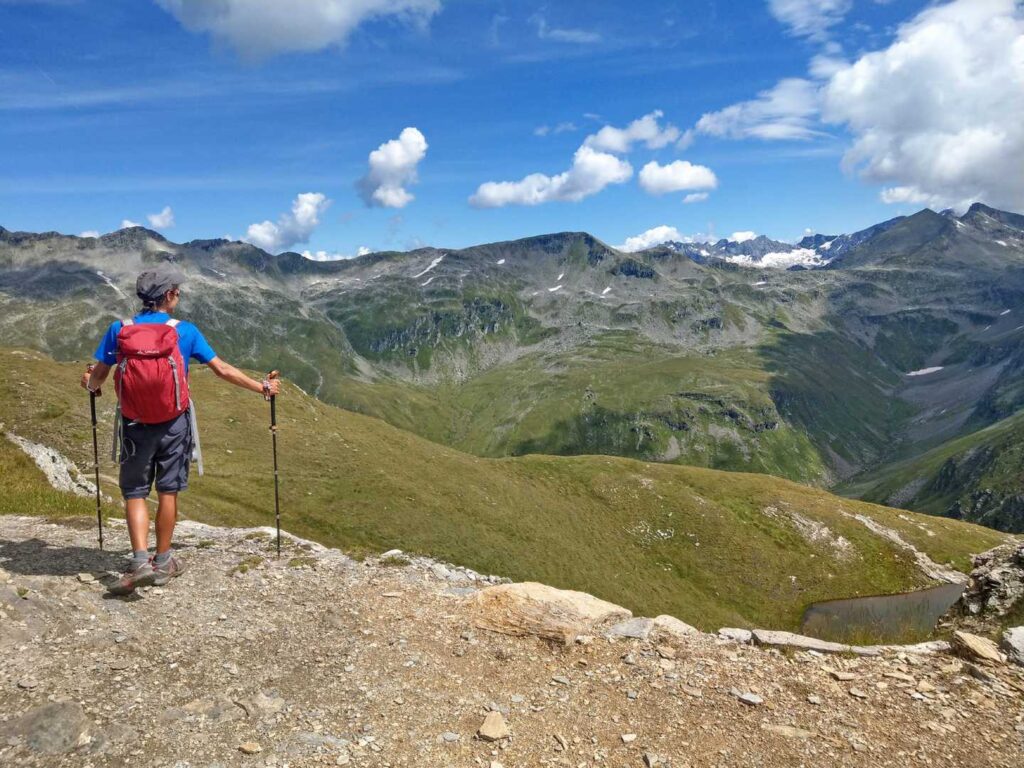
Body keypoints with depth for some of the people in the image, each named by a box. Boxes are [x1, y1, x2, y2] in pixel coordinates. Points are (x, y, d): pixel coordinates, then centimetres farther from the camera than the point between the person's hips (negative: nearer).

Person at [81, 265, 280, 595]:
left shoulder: (119, 329, -2)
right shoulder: (185, 331, -5)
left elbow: (97, 376, 3)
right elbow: (223, 370, -4)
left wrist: (91, 385, 28)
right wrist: (263, 387, 6)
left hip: (135, 423, 1)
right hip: (173, 424, 0)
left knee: (134, 492, 11)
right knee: (168, 492, 10)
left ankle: (140, 561, -2)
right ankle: (162, 562, 20)